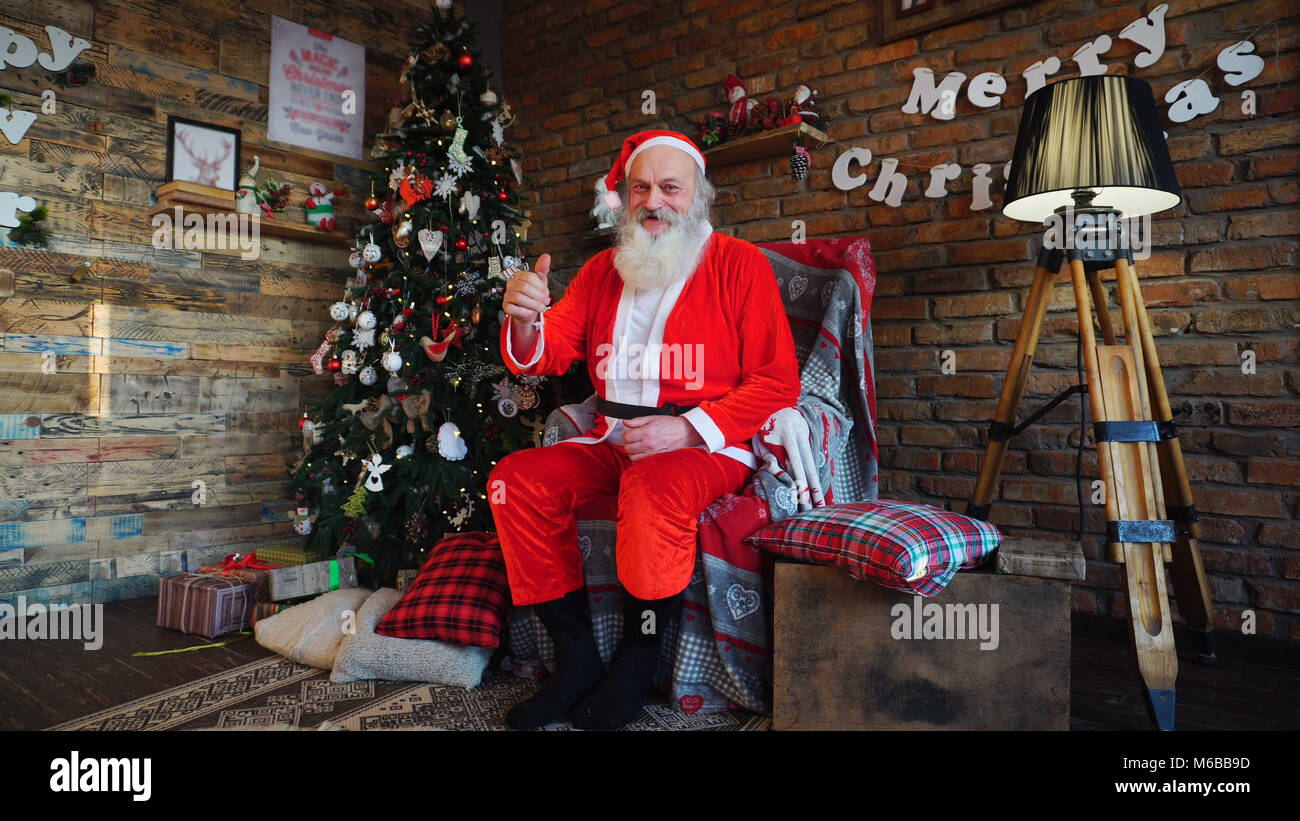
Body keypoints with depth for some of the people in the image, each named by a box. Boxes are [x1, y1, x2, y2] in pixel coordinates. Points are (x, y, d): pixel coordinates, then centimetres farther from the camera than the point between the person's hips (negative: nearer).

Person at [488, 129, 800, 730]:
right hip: (613, 444, 5)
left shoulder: (739, 263, 0)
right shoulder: (602, 271, 15)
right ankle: (576, 658, -8)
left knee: (653, 489, -36)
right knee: (515, 479, -15)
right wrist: (525, 322, -15)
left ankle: (636, 665, -12)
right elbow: (548, 356, 10)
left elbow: (777, 382, -6)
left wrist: (686, 429, -18)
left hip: (709, 447, -5)